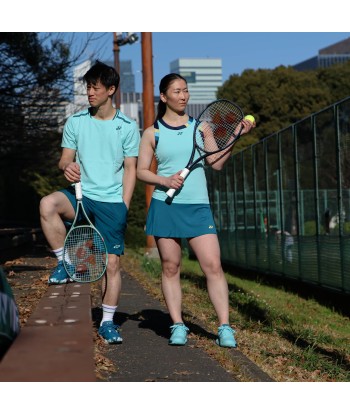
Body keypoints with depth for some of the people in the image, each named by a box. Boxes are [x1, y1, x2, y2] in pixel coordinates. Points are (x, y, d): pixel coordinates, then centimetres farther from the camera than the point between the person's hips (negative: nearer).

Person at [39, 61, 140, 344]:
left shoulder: (127, 127, 3)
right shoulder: (75, 122, 7)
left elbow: (130, 170, 3)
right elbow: (65, 159, 9)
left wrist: (123, 208, -6)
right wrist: (67, 166, -17)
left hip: (112, 202, -1)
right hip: (81, 194, 1)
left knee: (112, 262, -2)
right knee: (48, 204, -32)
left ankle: (107, 322, 14)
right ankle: (65, 263, -15)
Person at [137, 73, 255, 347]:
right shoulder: (153, 133, 6)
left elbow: (217, 163, 5)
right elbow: (141, 171, 5)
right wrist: (165, 181, -12)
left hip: (198, 207, 1)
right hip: (165, 206, -1)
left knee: (213, 265, -8)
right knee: (170, 267, 2)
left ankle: (225, 327, -5)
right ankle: (178, 326, 11)